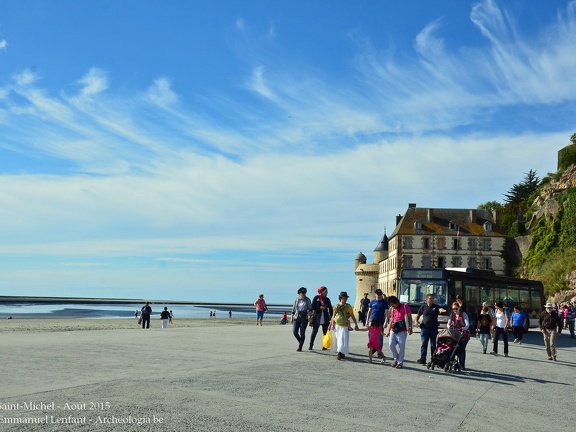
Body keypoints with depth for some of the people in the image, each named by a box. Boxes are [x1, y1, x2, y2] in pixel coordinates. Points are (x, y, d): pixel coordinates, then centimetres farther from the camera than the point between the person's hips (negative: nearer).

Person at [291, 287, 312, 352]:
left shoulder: (307, 300, 3)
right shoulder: (296, 299, 10)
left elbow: (310, 308, 4)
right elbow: (293, 309, 16)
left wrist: (310, 314, -15)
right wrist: (291, 317, 13)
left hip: (304, 319, -3)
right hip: (296, 318, 3)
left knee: (302, 333, -4)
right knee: (294, 332, -7)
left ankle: (300, 347, 7)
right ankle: (300, 342, 20)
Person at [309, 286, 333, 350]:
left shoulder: (327, 300, 7)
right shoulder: (316, 298, -2)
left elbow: (330, 309, 10)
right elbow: (312, 307, -4)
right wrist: (320, 307, -16)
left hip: (325, 319, 3)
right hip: (317, 318, -3)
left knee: (325, 332, 4)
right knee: (314, 331, -1)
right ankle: (311, 345, 6)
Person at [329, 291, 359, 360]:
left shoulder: (348, 306, -1)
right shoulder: (336, 306, 6)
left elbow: (352, 316, 0)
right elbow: (333, 316, 11)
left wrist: (356, 325, -3)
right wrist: (332, 324, 4)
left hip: (344, 326, -4)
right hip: (337, 326, 4)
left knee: (343, 340, -11)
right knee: (338, 340, 9)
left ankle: (341, 353, -15)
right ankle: (342, 354, 21)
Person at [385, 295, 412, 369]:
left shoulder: (405, 307, -4)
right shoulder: (392, 309, 13)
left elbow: (409, 317, -5)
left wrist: (410, 328, -14)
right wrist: (388, 331, 18)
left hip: (402, 330, -6)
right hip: (393, 330, 6)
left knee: (401, 347, -3)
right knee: (391, 344, -3)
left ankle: (400, 362, 5)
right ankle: (396, 359, 16)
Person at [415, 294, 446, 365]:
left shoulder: (436, 307, 2)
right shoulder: (423, 307, 8)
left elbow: (440, 309, -22)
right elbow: (418, 315, 17)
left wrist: (442, 310, -45)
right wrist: (416, 321, -2)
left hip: (434, 329, 0)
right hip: (424, 328, 0)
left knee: (433, 345, 7)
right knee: (424, 343, -7)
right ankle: (423, 358, -11)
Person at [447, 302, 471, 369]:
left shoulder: (463, 314, -7)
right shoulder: (452, 315, 6)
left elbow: (467, 324, -16)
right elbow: (448, 323, 0)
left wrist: (465, 328, -37)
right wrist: (449, 326, -23)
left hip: (464, 334, -4)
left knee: (462, 349, -9)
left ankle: (463, 365, -4)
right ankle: (460, 364, 10)